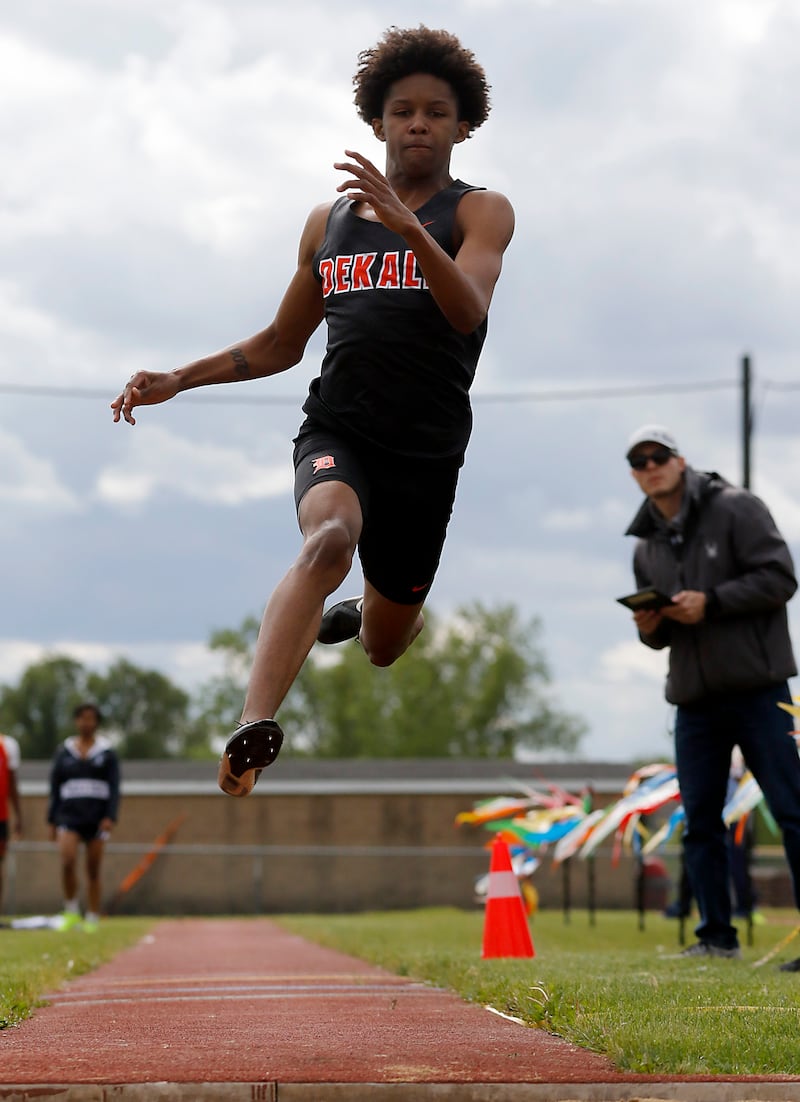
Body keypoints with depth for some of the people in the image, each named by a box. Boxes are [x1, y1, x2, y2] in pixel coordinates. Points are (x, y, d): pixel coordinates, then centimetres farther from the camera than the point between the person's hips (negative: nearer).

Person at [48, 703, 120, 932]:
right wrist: (52, 821, 7)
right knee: (68, 860, -21)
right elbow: (55, 789, 11)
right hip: (69, 816, 0)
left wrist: (110, 817, -12)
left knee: (93, 870, 2)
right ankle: (71, 911, -5)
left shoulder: (108, 753, 5)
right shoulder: (64, 752, 9)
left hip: (97, 817, 0)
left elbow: (114, 788, 1)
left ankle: (92, 919, 10)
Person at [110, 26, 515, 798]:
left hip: (428, 453, 0)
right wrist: (178, 380, 8)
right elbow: (280, 345, 22)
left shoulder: (480, 212, 1)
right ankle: (252, 732, -50)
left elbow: (468, 312, -20)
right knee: (331, 536, -36)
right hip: (336, 434, 0)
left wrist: (409, 228, -36)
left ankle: (357, 612, 56)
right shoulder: (330, 221, 12)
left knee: (384, 646, 15)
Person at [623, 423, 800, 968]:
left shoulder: (735, 509, -3)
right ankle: (717, 936, 14)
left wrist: (711, 603, -18)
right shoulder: (647, 546, 15)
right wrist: (649, 627, -2)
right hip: (694, 698, 6)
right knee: (700, 819, 6)